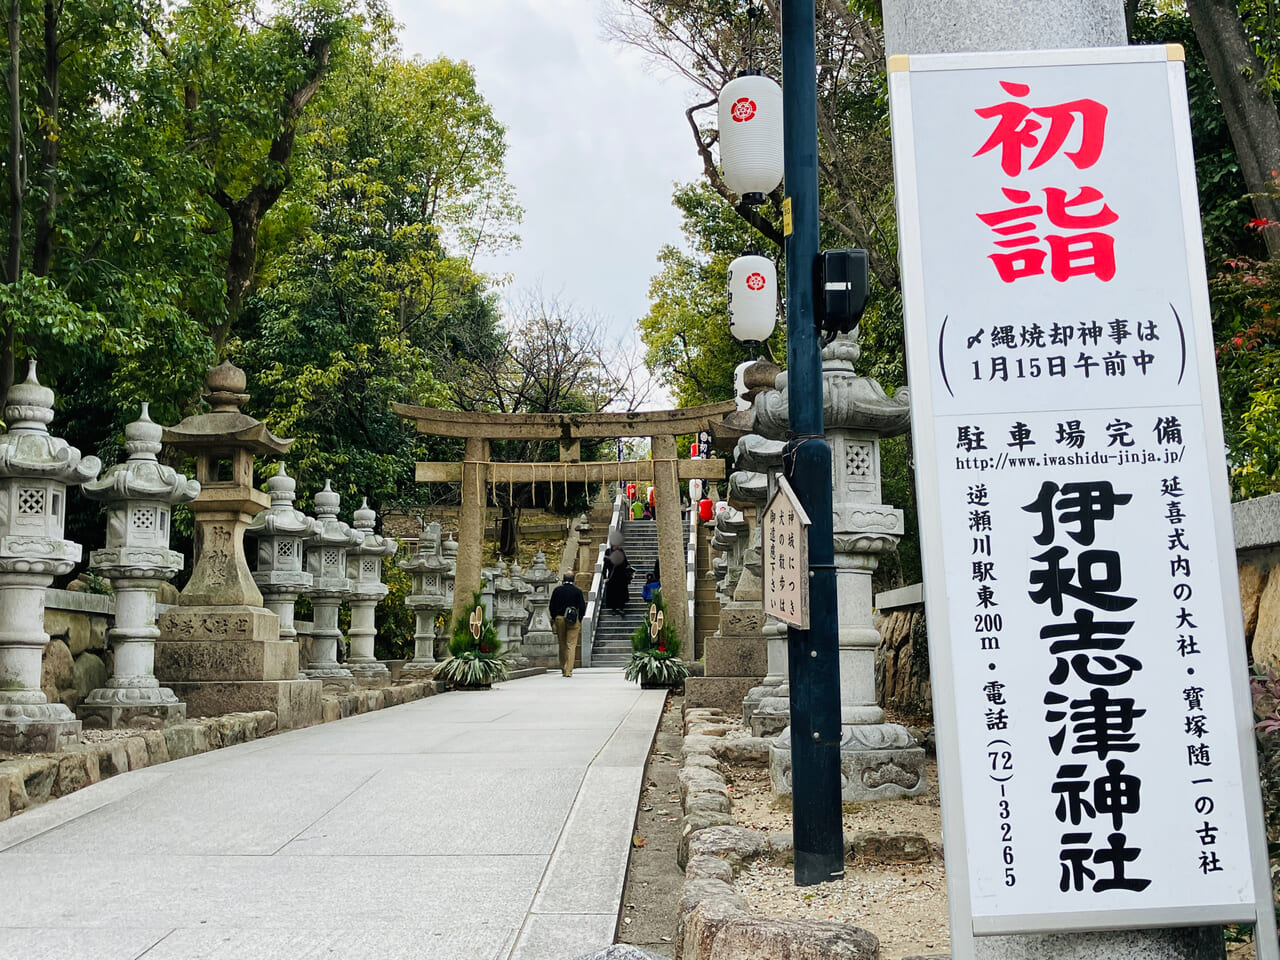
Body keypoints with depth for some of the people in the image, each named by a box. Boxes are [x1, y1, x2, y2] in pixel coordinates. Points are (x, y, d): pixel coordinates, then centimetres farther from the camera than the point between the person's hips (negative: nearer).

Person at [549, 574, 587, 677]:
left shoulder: (557, 590, 4)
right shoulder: (577, 591, -2)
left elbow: (552, 606, 4)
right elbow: (582, 607, -3)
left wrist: (554, 618, 12)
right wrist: (579, 620, 8)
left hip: (559, 619, 2)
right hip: (573, 621, -2)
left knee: (562, 645, 13)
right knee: (571, 645, -3)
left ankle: (563, 669, 19)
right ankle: (568, 671, -10)